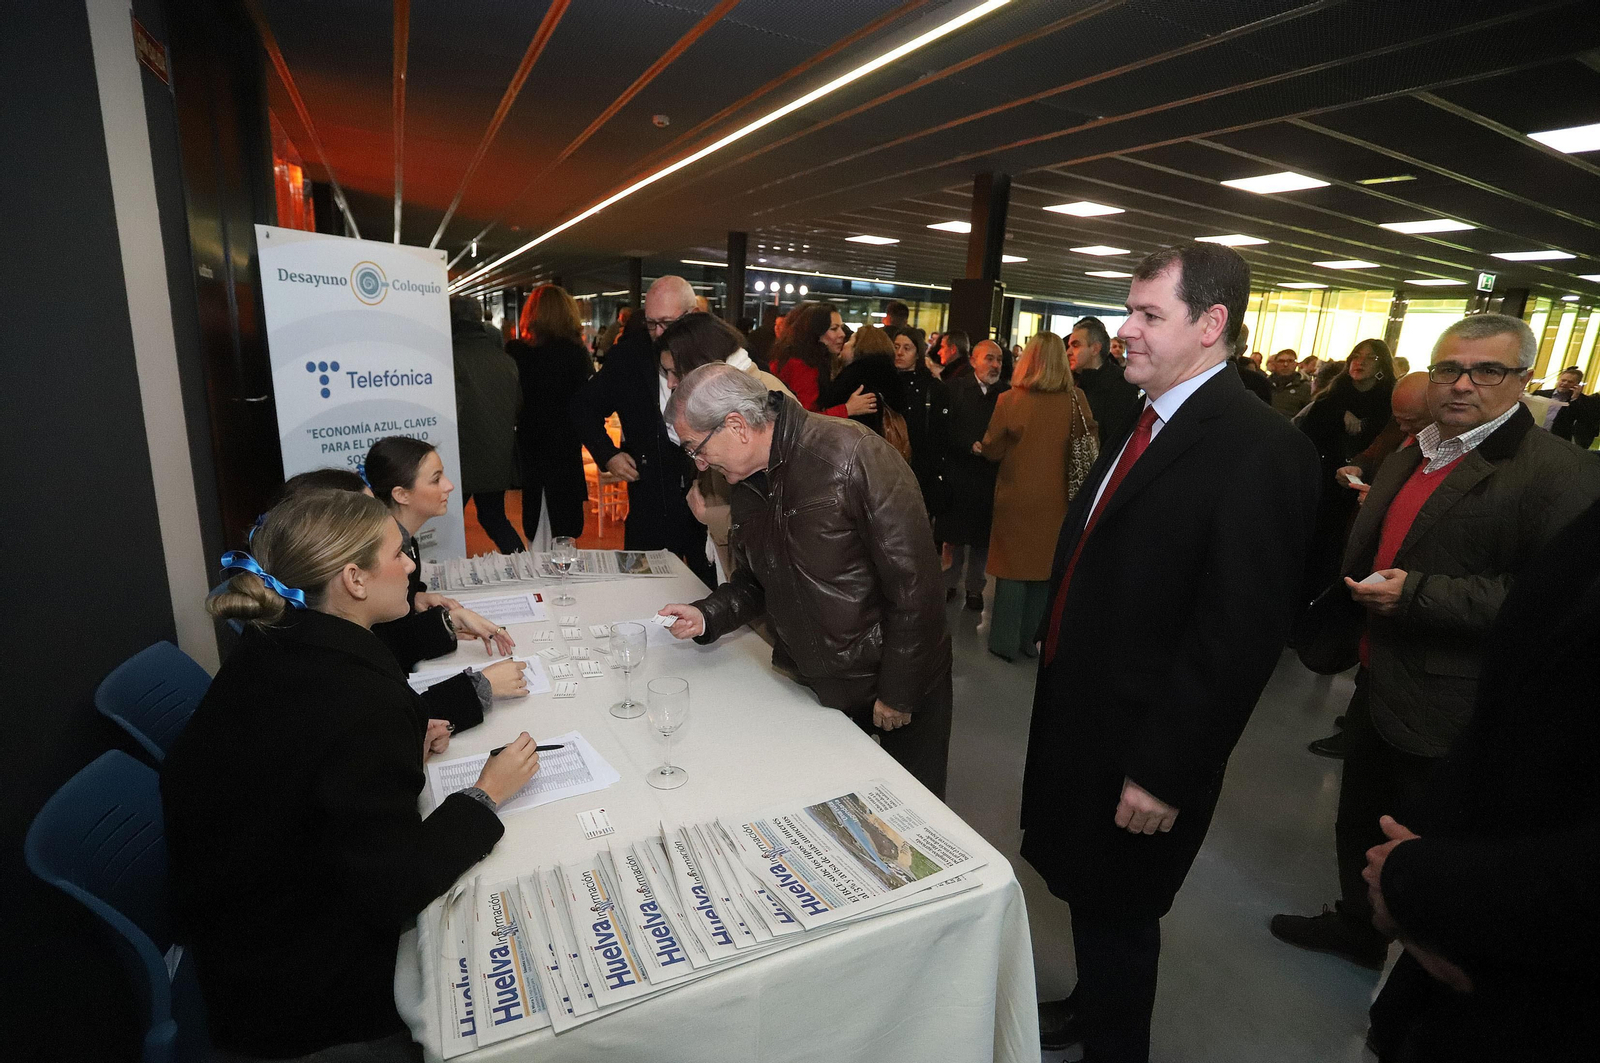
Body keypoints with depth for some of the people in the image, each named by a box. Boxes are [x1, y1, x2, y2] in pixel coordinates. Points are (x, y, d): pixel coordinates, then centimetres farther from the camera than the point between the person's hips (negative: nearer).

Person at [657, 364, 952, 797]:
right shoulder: (748, 483, 0)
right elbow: (753, 581, 12)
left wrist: (897, 694, -17)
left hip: (899, 681, -5)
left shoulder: (851, 456, -26)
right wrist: (706, 615, -8)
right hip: (816, 685, 6)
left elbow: (914, 582, -24)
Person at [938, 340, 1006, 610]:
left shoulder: (1008, 393, 2)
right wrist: (972, 447, -15)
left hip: (990, 476, 0)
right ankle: (949, 582, 26)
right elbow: (945, 431, -6)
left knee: (982, 537, 9)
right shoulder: (956, 389, 1)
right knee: (954, 533, 10)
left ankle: (975, 587, 24)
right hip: (959, 473, 0)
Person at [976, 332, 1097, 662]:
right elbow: (1089, 447, 1)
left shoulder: (1009, 400, -12)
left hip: (1016, 497, -2)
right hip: (1056, 499, 2)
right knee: (1044, 566, 15)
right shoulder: (1076, 401, -8)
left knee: (1013, 567, 10)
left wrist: (979, 447, 17)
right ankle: (1031, 638, 26)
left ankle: (1005, 641, 17)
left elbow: (992, 450, -4)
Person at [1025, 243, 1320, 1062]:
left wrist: (1164, 772, -19)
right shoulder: (1145, 421, 6)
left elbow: (1240, 637, -23)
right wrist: (1055, 648, 12)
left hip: (1141, 745, -8)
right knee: (1087, 893, 26)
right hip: (1080, 715, 8)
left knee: (1115, 913, 14)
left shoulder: (1259, 449, -21)